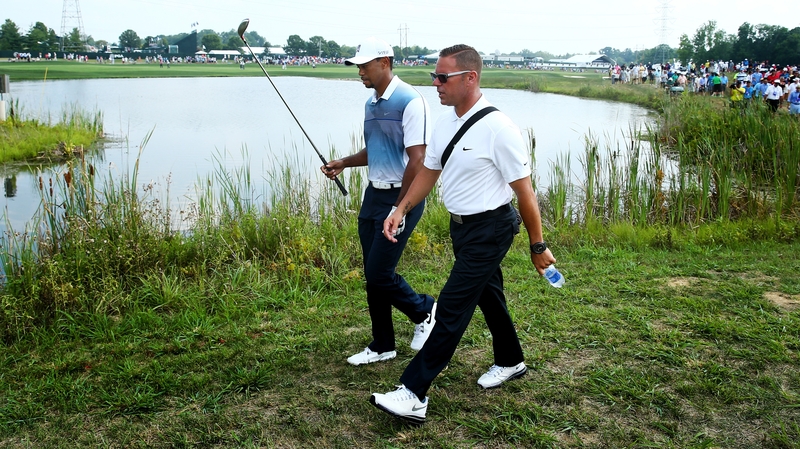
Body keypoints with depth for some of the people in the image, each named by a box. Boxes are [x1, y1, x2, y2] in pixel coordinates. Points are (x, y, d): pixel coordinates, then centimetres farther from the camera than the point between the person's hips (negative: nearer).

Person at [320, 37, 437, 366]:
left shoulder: (410, 101, -16)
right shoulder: (371, 104, 12)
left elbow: (417, 160, -19)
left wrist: (398, 209, -17)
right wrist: (344, 163, 7)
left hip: (401, 198, -8)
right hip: (373, 194, 9)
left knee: (379, 274, -7)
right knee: (372, 276, 10)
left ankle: (424, 311, 21)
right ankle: (382, 345, 24)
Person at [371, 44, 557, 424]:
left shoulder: (498, 128, -22)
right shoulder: (443, 123, 1)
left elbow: (524, 191, -17)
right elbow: (429, 172, 13)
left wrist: (538, 246, -11)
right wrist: (401, 210, 0)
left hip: (490, 229, -8)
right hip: (460, 226, 8)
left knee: (451, 307, -8)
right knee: (487, 295, 23)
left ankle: (413, 395, -3)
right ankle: (509, 362, 45)